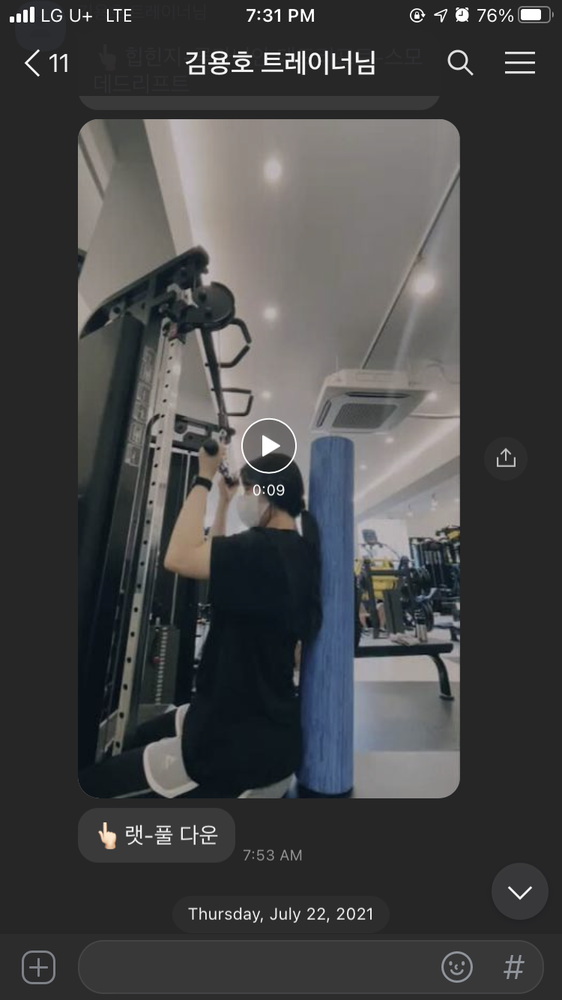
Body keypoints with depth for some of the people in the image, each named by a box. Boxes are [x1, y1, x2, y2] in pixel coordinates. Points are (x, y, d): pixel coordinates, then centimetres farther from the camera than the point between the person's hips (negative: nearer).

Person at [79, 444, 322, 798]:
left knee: (94, 781, -1)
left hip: (247, 742, -9)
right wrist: (224, 501, 14)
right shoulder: (292, 549, 5)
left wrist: (204, 479, -21)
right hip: (261, 717, 9)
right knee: (142, 738, 28)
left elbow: (180, 557, -32)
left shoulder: (266, 547, -25)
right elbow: (214, 558, 16)